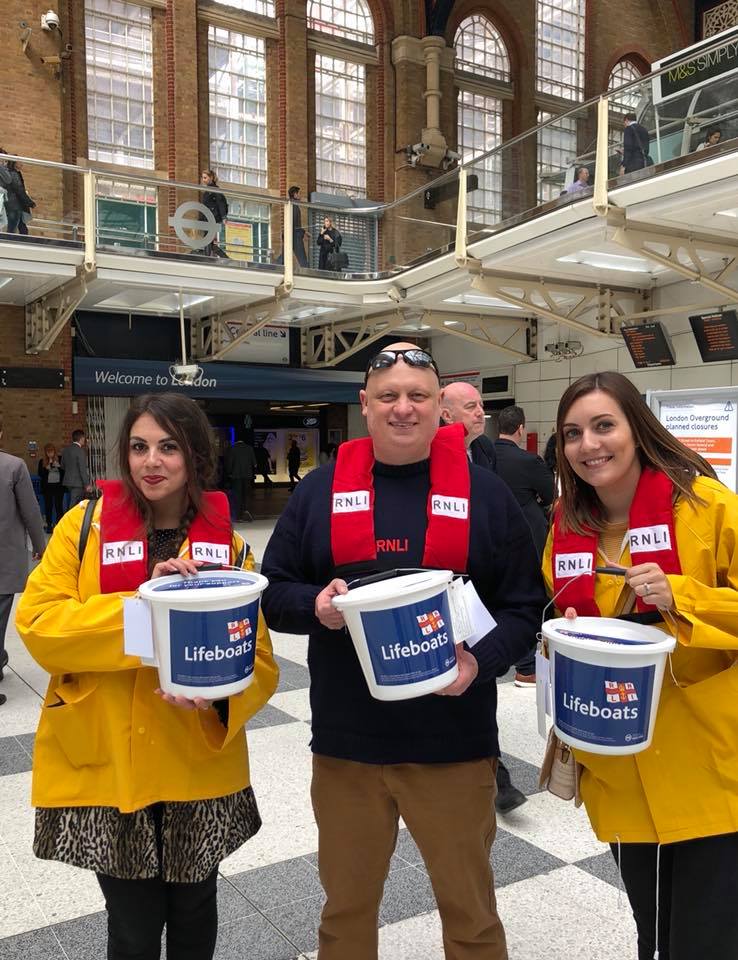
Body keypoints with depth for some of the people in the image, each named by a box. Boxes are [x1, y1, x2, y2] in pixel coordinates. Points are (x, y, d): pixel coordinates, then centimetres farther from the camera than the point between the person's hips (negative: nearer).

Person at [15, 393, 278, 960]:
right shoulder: (85, 526, -5)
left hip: (200, 771, 2)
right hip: (106, 769, -1)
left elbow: (259, 661, -4)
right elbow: (37, 622, -13)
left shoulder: (228, 547, -3)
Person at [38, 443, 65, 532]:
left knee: (59, 505, -2)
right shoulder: (42, 461, 6)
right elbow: (40, 474, 1)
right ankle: (49, 525, 7)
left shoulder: (60, 460, 4)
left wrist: (59, 466, -14)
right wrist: (46, 468, -13)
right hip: (47, 486, 1)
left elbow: (65, 471, 2)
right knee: (48, 506, 1)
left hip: (58, 485, -1)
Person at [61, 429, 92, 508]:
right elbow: (83, 469, -19)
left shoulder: (65, 450, 9)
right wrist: (87, 484, -16)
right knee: (74, 504, -6)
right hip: (78, 483, -8)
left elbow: (62, 466, 18)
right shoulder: (80, 451, -16)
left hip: (68, 481, 8)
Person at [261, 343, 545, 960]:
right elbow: (273, 591, 5)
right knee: (346, 907, 21)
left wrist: (480, 662, -17)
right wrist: (314, 605, -16)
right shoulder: (320, 489, 2)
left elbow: (524, 605, 0)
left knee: (470, 911, 17)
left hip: (454, 744, -1)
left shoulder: (485, 493, -1)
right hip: (345, 743, 2)